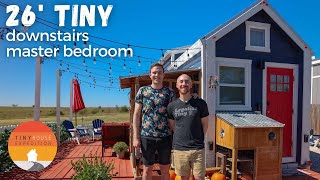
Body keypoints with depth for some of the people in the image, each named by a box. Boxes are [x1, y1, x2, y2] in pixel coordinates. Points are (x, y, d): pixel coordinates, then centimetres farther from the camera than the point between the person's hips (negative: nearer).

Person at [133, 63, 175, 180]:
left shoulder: (170, 93, 2)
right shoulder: (142, 91, 2)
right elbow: (136, 115, 2)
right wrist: (136, 137, -3)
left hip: (165, 137, 0)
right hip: (147, 136, 0)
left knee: (165, 170, 14)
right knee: (147, 170, 13)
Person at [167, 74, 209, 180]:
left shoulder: (200, 103, -3)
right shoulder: (172, 106, 2)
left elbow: (205, 124, 5)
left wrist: (198, 139, 6)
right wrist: (181, 139, 7)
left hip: (197, 148, -1)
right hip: (179, 148, 2)